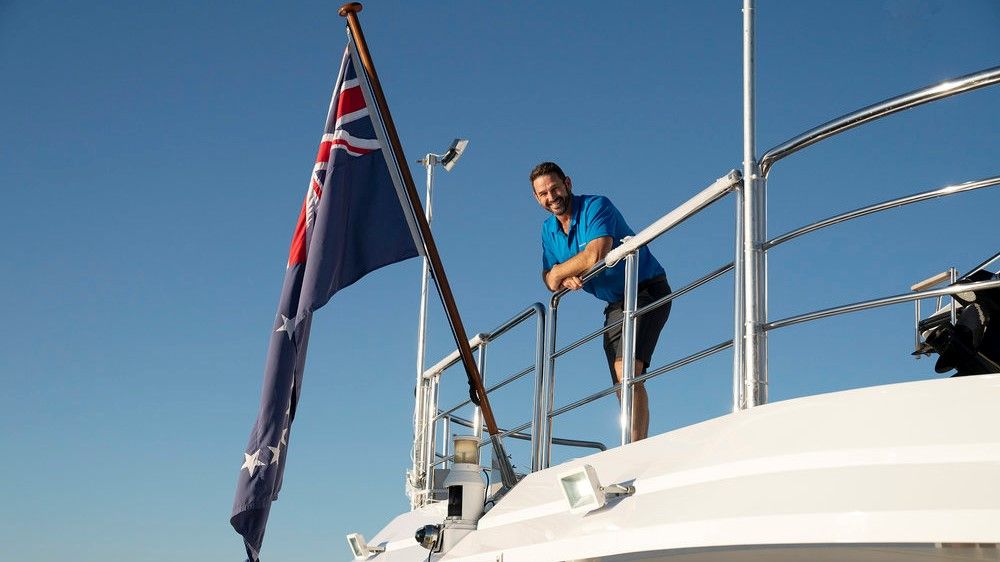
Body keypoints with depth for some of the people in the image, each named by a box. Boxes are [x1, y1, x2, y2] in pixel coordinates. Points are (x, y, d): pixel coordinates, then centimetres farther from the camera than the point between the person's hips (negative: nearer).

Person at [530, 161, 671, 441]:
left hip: (647, 292, -9)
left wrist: (558, 272, -13)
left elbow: (594, 256, -29)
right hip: (615, 305, 9)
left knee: (627, 369, -27)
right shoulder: (549, 229, 9)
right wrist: (567, 279, -18)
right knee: (623, 385, 2)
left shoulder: (596, 207, -15)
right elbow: (549, 277, 7)